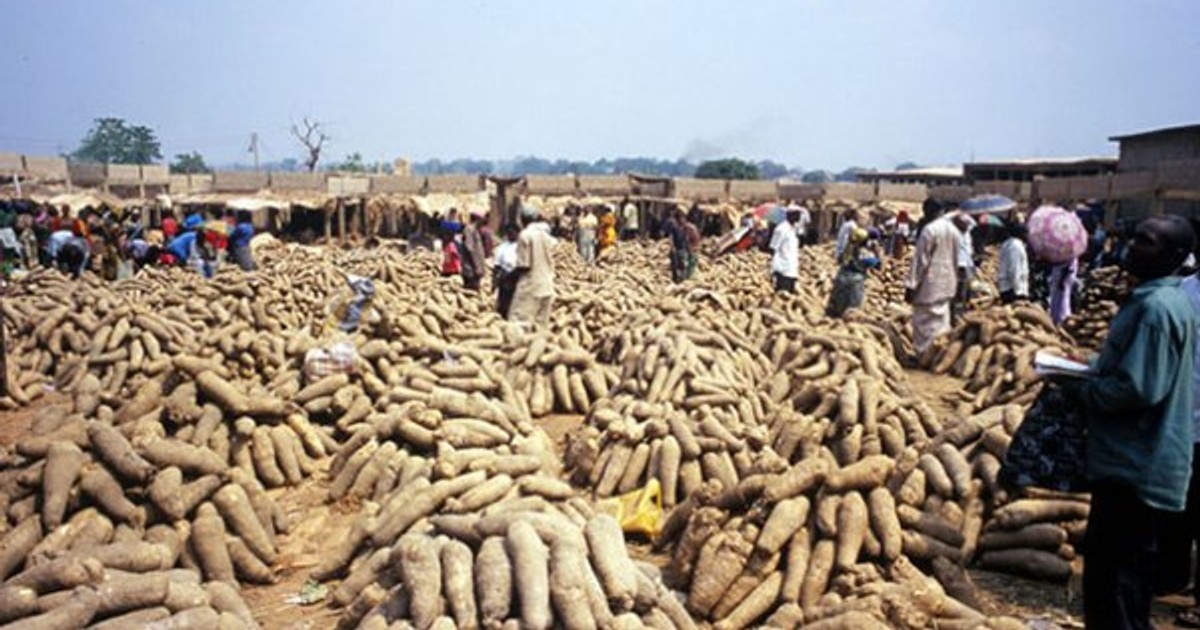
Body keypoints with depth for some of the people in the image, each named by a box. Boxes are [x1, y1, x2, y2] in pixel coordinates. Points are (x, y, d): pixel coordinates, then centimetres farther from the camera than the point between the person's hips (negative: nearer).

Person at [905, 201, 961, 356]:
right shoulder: (955, 231, 9)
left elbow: (920, 260, -15)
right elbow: (956, 260, 15)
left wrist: (911, 286, -13)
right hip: (947, 285, 8)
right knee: (942, 322, 13)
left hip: (930, 285, -8)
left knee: (925, 323, -1)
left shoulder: (929, 229, -15)